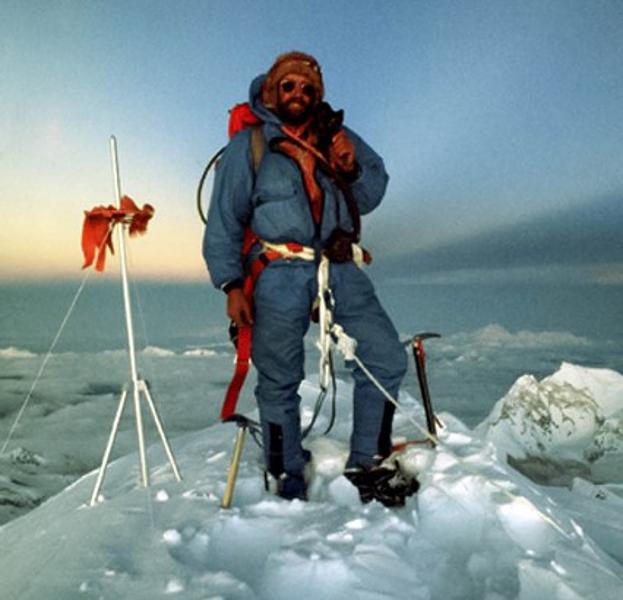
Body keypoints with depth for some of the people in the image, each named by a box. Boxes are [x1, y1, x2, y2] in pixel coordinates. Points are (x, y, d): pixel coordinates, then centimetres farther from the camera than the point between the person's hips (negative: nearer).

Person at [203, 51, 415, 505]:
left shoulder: (337, 138, 15)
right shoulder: (247, 146, 6)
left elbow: (371, 197, 15)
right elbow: (224, 221, 3)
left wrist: (353, 169, -6)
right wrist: (231, 284, -6)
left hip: (339, 269, 4)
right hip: (278, 276, -3)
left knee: (387, 358, 0)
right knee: (280, 384, 2)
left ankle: (368, 464, 16)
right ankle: (290, 489, 20)